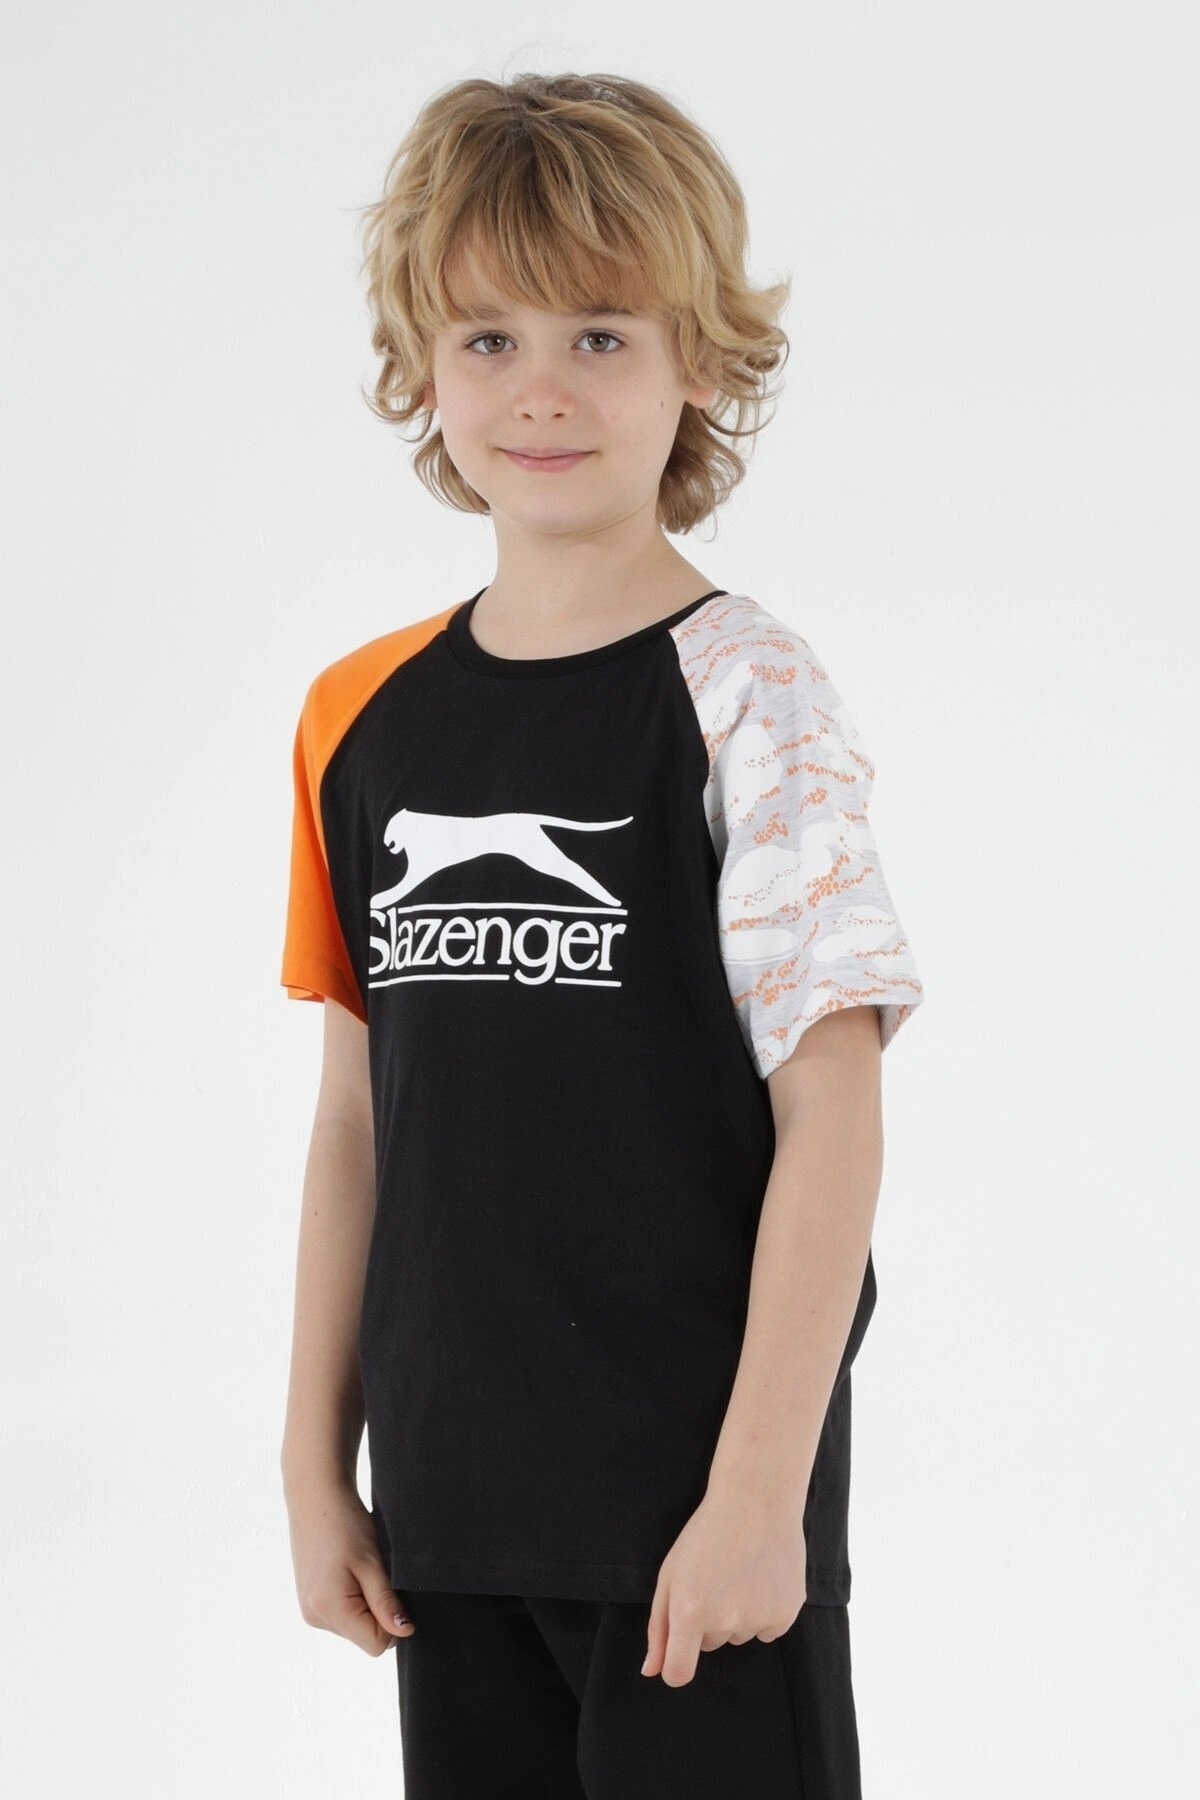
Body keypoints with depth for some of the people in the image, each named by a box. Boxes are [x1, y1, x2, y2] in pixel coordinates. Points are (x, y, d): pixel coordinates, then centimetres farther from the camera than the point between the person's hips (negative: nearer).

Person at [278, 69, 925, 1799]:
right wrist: (317, 1464, 10)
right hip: (450, 1515, 5)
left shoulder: (742, 695, -8)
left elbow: (831, 1118, -11)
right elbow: (357, 1120, 12)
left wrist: (758, 1490, -15)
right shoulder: (364, 716, 7)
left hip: (696, 1509, -5)